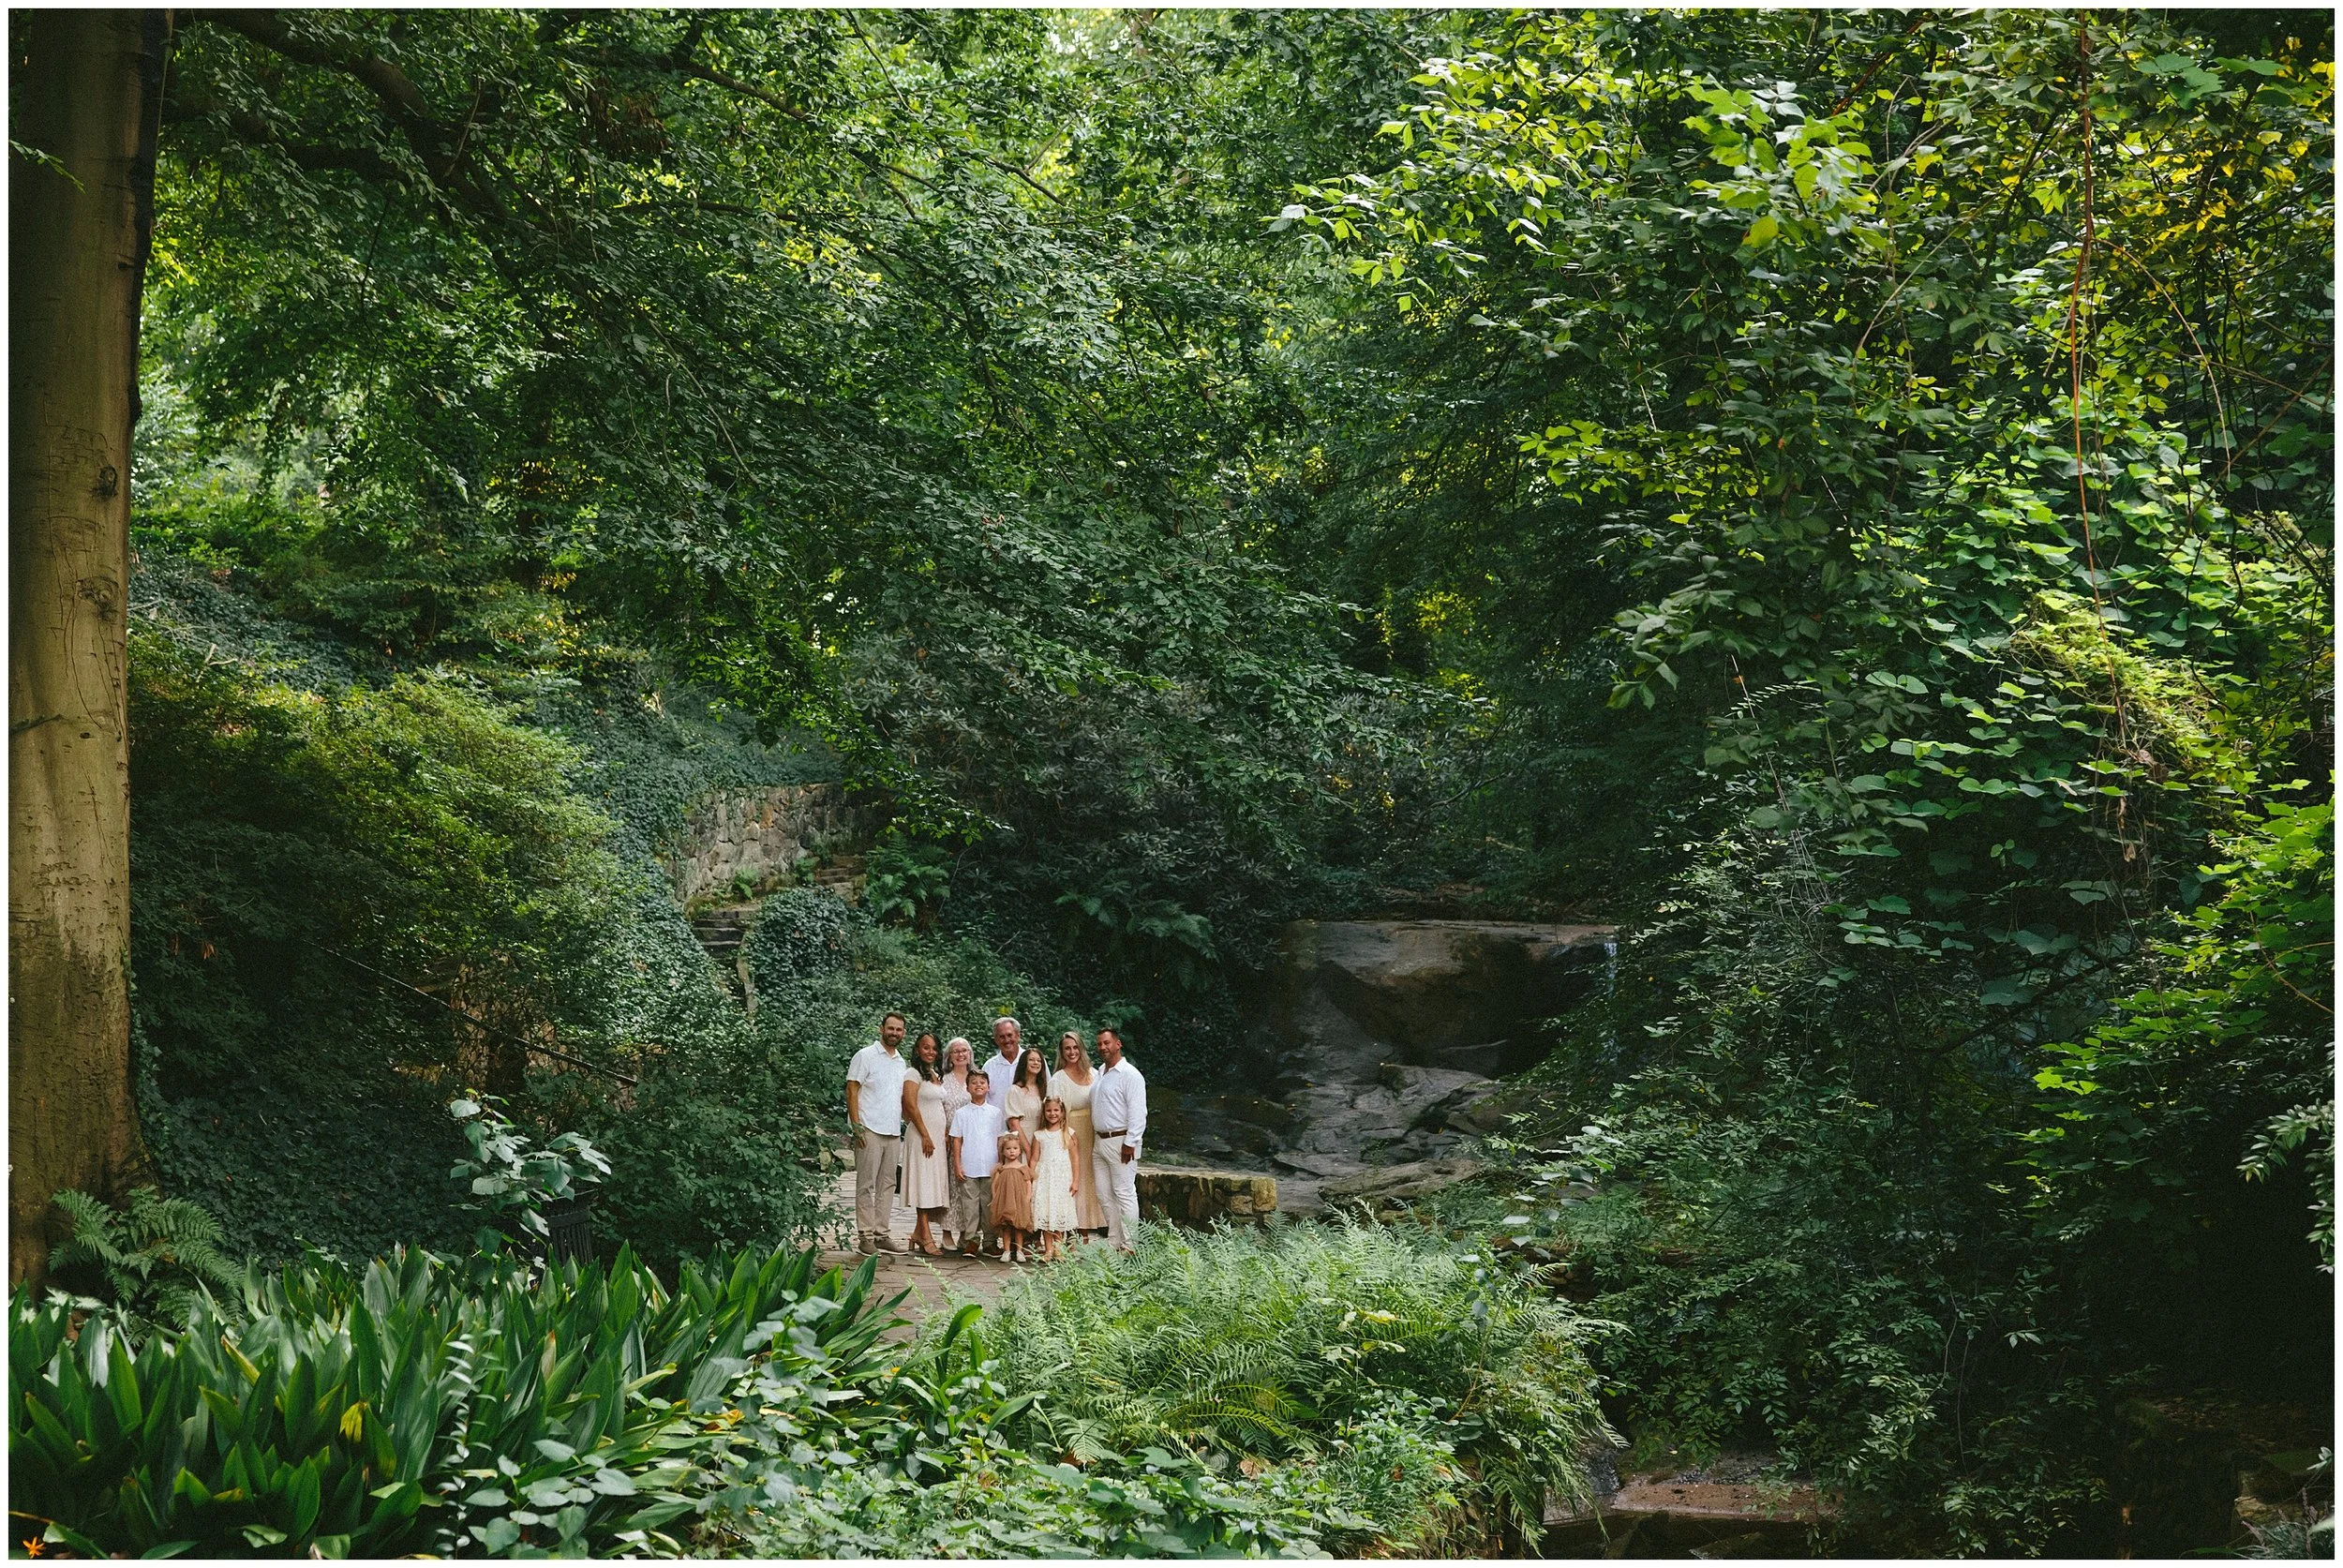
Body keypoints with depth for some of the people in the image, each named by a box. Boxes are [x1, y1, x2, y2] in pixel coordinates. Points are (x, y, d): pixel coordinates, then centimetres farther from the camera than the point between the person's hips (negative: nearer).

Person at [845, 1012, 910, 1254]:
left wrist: (906, 1125, 13)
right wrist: (856, 1126, -15)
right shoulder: (865, 1056, -2)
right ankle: (865, 1236, -2)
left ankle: (883, 1234, 13)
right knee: (867, 1185, -4)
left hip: (894, 1133, 7)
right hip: (870, 1131, -7)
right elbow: (852, 1091, -7)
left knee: (887, 1184, 8)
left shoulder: (901, 1062, 18)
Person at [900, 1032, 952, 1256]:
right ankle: (925, 1235, -9)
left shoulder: (936, 1075, 18)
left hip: (938, 1136, 8)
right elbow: (911, 1106, -14)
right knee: (925, 1181, -9)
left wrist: (946, 1134, 12)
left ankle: (919, 1233, 10)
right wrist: (925, 1136, -16)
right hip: (922, 1135, -8)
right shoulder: (914, 1074, -6)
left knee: (934, 1184, 6)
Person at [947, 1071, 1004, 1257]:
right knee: (970, 1205, -1)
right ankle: (971, 1240, 2)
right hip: (968, 1168, -1)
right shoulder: (961, 1113, 5)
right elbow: (957, 1140, 4)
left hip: (990, 1168, 1)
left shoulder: (995, 1112, 8)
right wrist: (957, 1166, -2)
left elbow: (1000, 1140, 10)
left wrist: (1000, 1163, 4)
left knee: (989, 1204, 4)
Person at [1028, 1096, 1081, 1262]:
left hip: (1062, 1177, -1)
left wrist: (1076, 1181, -3)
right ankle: (1048, 1249, 2)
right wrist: (1031, 1179, 2)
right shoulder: (1039, 1134, 8)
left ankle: (1058, 1248, 4)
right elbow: (1034, 1159, 8)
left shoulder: (1068, 1133, 4)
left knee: (1060, 1211, -3)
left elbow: (1075, 1159, 2)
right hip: (1044, 1177, 1)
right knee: (1044, 1211, -3)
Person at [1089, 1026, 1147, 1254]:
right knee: (1105, 1195, 10)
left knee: (1124, 1194, -6)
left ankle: (1128, 1246, -3)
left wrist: (1130, 1143, -19)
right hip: (1099, 1141, 9)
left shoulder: (1129, 1075, -10)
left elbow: (1138, 1113, -15)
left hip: (1120, 1142, -9)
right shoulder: (1099, 1074, 16)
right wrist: (1095, 1140, 16)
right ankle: (1113, 1242, 17)